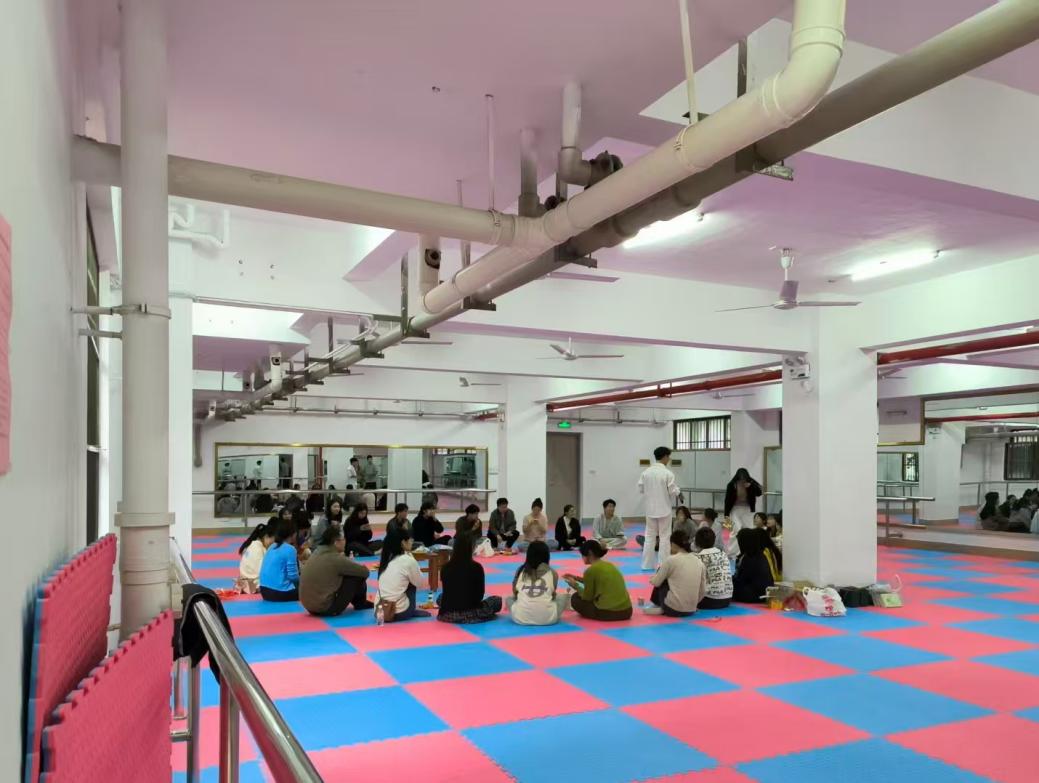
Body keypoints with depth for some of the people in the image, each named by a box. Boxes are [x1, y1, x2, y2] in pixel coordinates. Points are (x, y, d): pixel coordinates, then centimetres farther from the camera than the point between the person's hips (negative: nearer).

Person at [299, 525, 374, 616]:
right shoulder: (335, 558, -19)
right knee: (357, 577, -2)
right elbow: (364, 571, -8)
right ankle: (360, 604, 24)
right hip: (324, 609, -9)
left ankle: (359, 602, 35)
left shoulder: (318, 552, 4)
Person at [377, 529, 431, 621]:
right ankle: (412, 611, 21)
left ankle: (412, 610, 23)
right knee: (413, 582, 16)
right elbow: (419, 582, 4)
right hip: (399, 613, -6)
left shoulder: (386, 558, 9)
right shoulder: (408, 560, -10)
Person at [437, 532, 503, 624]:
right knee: (497, 600, 21)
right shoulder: (476, 567, -15)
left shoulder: (446, 567, -7)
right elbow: (480, 594, -3)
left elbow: (446, 592, 8)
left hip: (447, 614, 2)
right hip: (471, 613, -2)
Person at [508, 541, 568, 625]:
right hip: (547, 618, -1)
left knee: (509, 599, 29)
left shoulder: (520, 571, 4)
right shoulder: (552, 573, 2)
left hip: (521, 617, 1)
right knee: (563, 596, 23)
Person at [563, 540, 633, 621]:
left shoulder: (591, 570, -8)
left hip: (608, 612, -7)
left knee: (575, 598, 14)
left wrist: (576, 586, 17)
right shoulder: (610, 565, 13)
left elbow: (588, 597, 0)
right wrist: (577, 578, 29)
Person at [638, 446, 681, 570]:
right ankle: (663, 564, 8)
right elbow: (674, 491, -13)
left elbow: (641, 489, 4)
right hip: (664, 508, -4)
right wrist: (679, 493, 9)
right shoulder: (668, 473, -15)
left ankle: (646, 564, 16)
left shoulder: (646, 472, -2)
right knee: (665, 536, 6)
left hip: (650, 508, 4)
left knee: (650, 535, 13)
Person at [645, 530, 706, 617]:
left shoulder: (671, 560, -10)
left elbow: (656, 582, 0)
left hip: (673, 609, -6)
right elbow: (703, 591, 7)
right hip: (691, 610, 6)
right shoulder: (699, 562, 3)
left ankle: (658, 606, 24)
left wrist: (652, 579, 23)